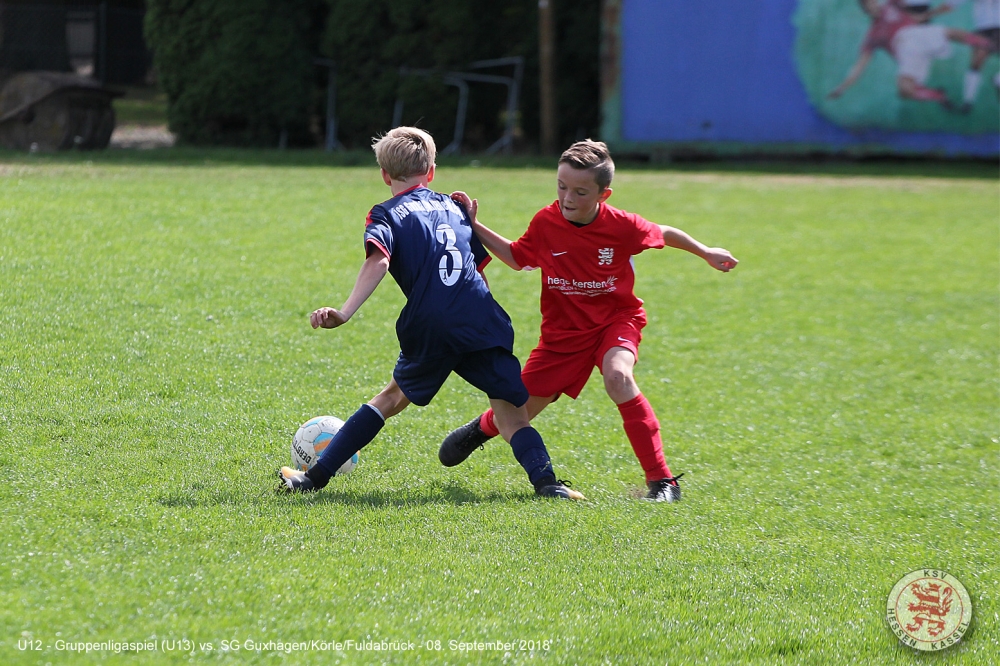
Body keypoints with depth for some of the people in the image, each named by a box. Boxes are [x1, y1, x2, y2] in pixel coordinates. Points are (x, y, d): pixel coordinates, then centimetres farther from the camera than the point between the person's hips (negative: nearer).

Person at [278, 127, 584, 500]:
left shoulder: (387, 215, 8)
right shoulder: (453, 207, 22)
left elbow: (378, 261, -12)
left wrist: (344, 314, -22)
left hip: (430, 329, -1)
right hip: (482, 323, 1)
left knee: (394, 396, 22)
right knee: (512, 416, 1)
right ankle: (544, 480, -26)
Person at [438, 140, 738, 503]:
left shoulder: (621, 227, -19)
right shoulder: (546, 223, -13)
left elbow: (664, 234, 2)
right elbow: (518, 258, 6)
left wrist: (705, 252, 13)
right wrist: (474, 227, -4)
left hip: (616, 319, -3)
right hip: (563, 330, 3)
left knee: (617, 376, -35)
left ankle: (661, 479, -28)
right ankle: (484, 428, 49)